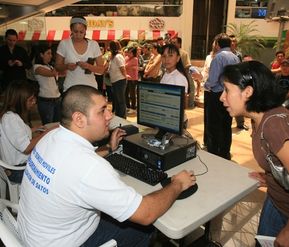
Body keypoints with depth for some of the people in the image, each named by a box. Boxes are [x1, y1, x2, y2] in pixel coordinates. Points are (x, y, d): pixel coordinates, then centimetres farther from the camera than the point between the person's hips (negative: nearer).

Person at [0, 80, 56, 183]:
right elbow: (27, 148, -26)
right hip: (18, 171, -9)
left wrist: (32, 130, 6)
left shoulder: (11, 114, 6)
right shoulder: (11, 118, -23)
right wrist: (47, 132, -19)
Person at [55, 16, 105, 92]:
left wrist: (89, 66, -17)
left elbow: (102, 69, 2)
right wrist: (66, 66, -16)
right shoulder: (64, 44, -1)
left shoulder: (94, 44, 1)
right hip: (70, 88, -1)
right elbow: (57, 67, 5)